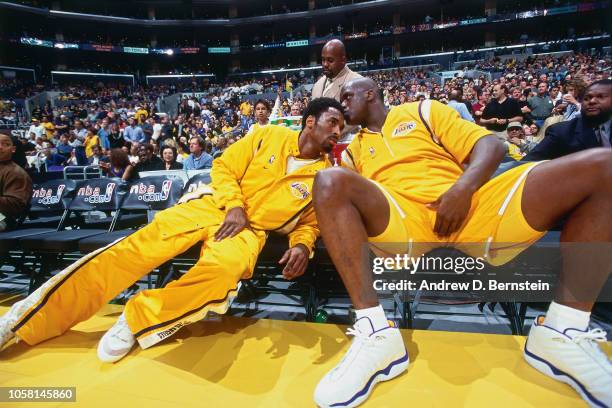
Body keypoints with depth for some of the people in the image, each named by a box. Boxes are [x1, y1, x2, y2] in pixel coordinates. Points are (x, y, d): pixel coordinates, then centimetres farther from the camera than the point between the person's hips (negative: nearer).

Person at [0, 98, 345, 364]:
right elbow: (224, 167, 3)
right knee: (134, 250, -13)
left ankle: (138, 321, -17)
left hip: (252, 229, 0)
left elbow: (310, 222, 11)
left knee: (224, 268, -37)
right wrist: (234, 206, -13)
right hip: (214, 204, 1)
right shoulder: (270, 135, 2)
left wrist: (302, 245, -11)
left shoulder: (325, 175, 4)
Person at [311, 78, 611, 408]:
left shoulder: (423, 111, 21)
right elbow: (337, 193, 15)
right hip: (399, 220, 0)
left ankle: (565, 333, -13)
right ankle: (375, 334, -32)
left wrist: (463, 188, -10)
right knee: (329, 180, -28)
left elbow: (490, 145, 10)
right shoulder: (353, 150, 26)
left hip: (468, 208, 1)